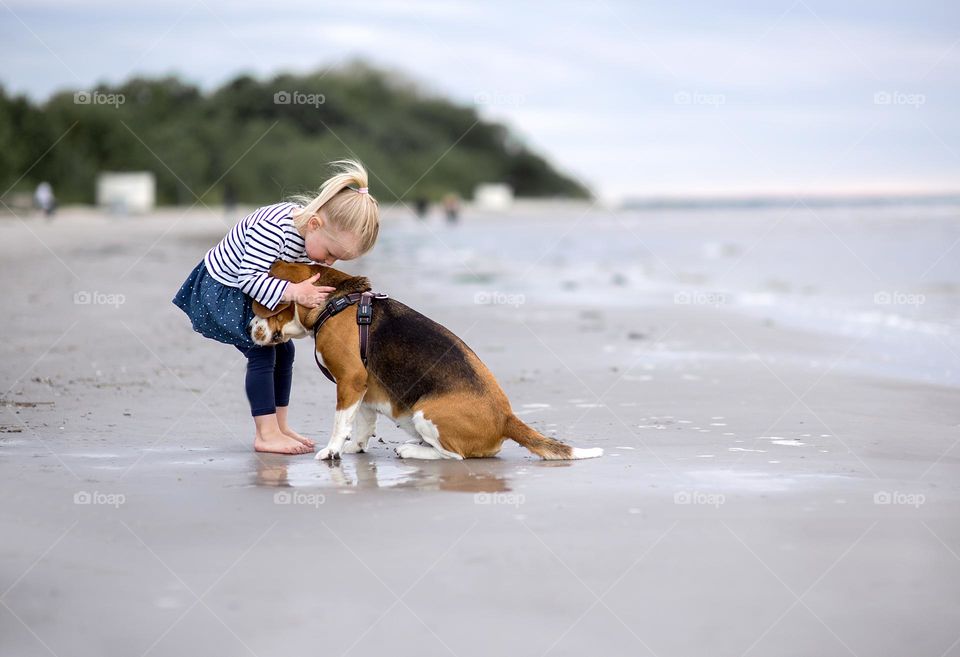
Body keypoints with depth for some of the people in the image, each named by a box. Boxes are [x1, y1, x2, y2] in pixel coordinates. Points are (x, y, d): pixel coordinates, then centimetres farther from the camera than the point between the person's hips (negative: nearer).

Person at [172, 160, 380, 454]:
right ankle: (266, 434, -12)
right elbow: (249, 278, -35)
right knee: (262, 352, -14)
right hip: (221, 290, -9)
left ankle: (278, 426, 15)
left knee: (283, 350, 7)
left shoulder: (316, 234, -11)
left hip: (249, 293, 9)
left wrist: (314, 292, -20)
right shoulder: (273, 227, -38)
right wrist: (294, 292, -42)